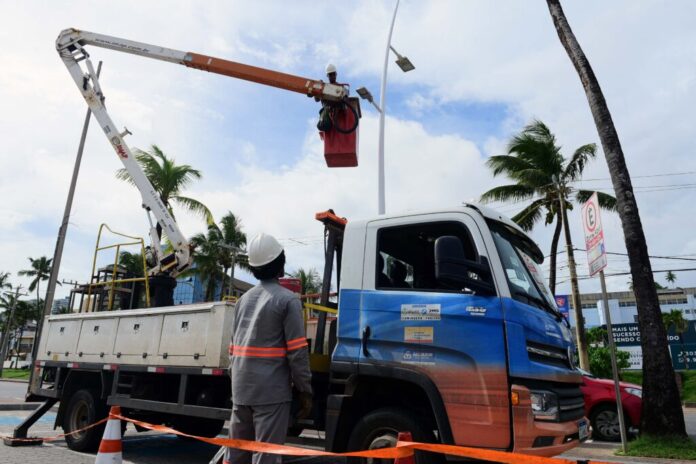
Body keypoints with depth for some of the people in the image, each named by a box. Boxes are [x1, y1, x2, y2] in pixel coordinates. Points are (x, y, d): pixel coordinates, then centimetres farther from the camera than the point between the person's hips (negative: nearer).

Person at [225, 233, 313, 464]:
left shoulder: (243, 299, 11)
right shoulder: (287, 299, -10)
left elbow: (233, 348, 16)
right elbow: (297, 351, -13)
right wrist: (305, 390, -6)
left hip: (241, 390, 7)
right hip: (271, 391, -7)